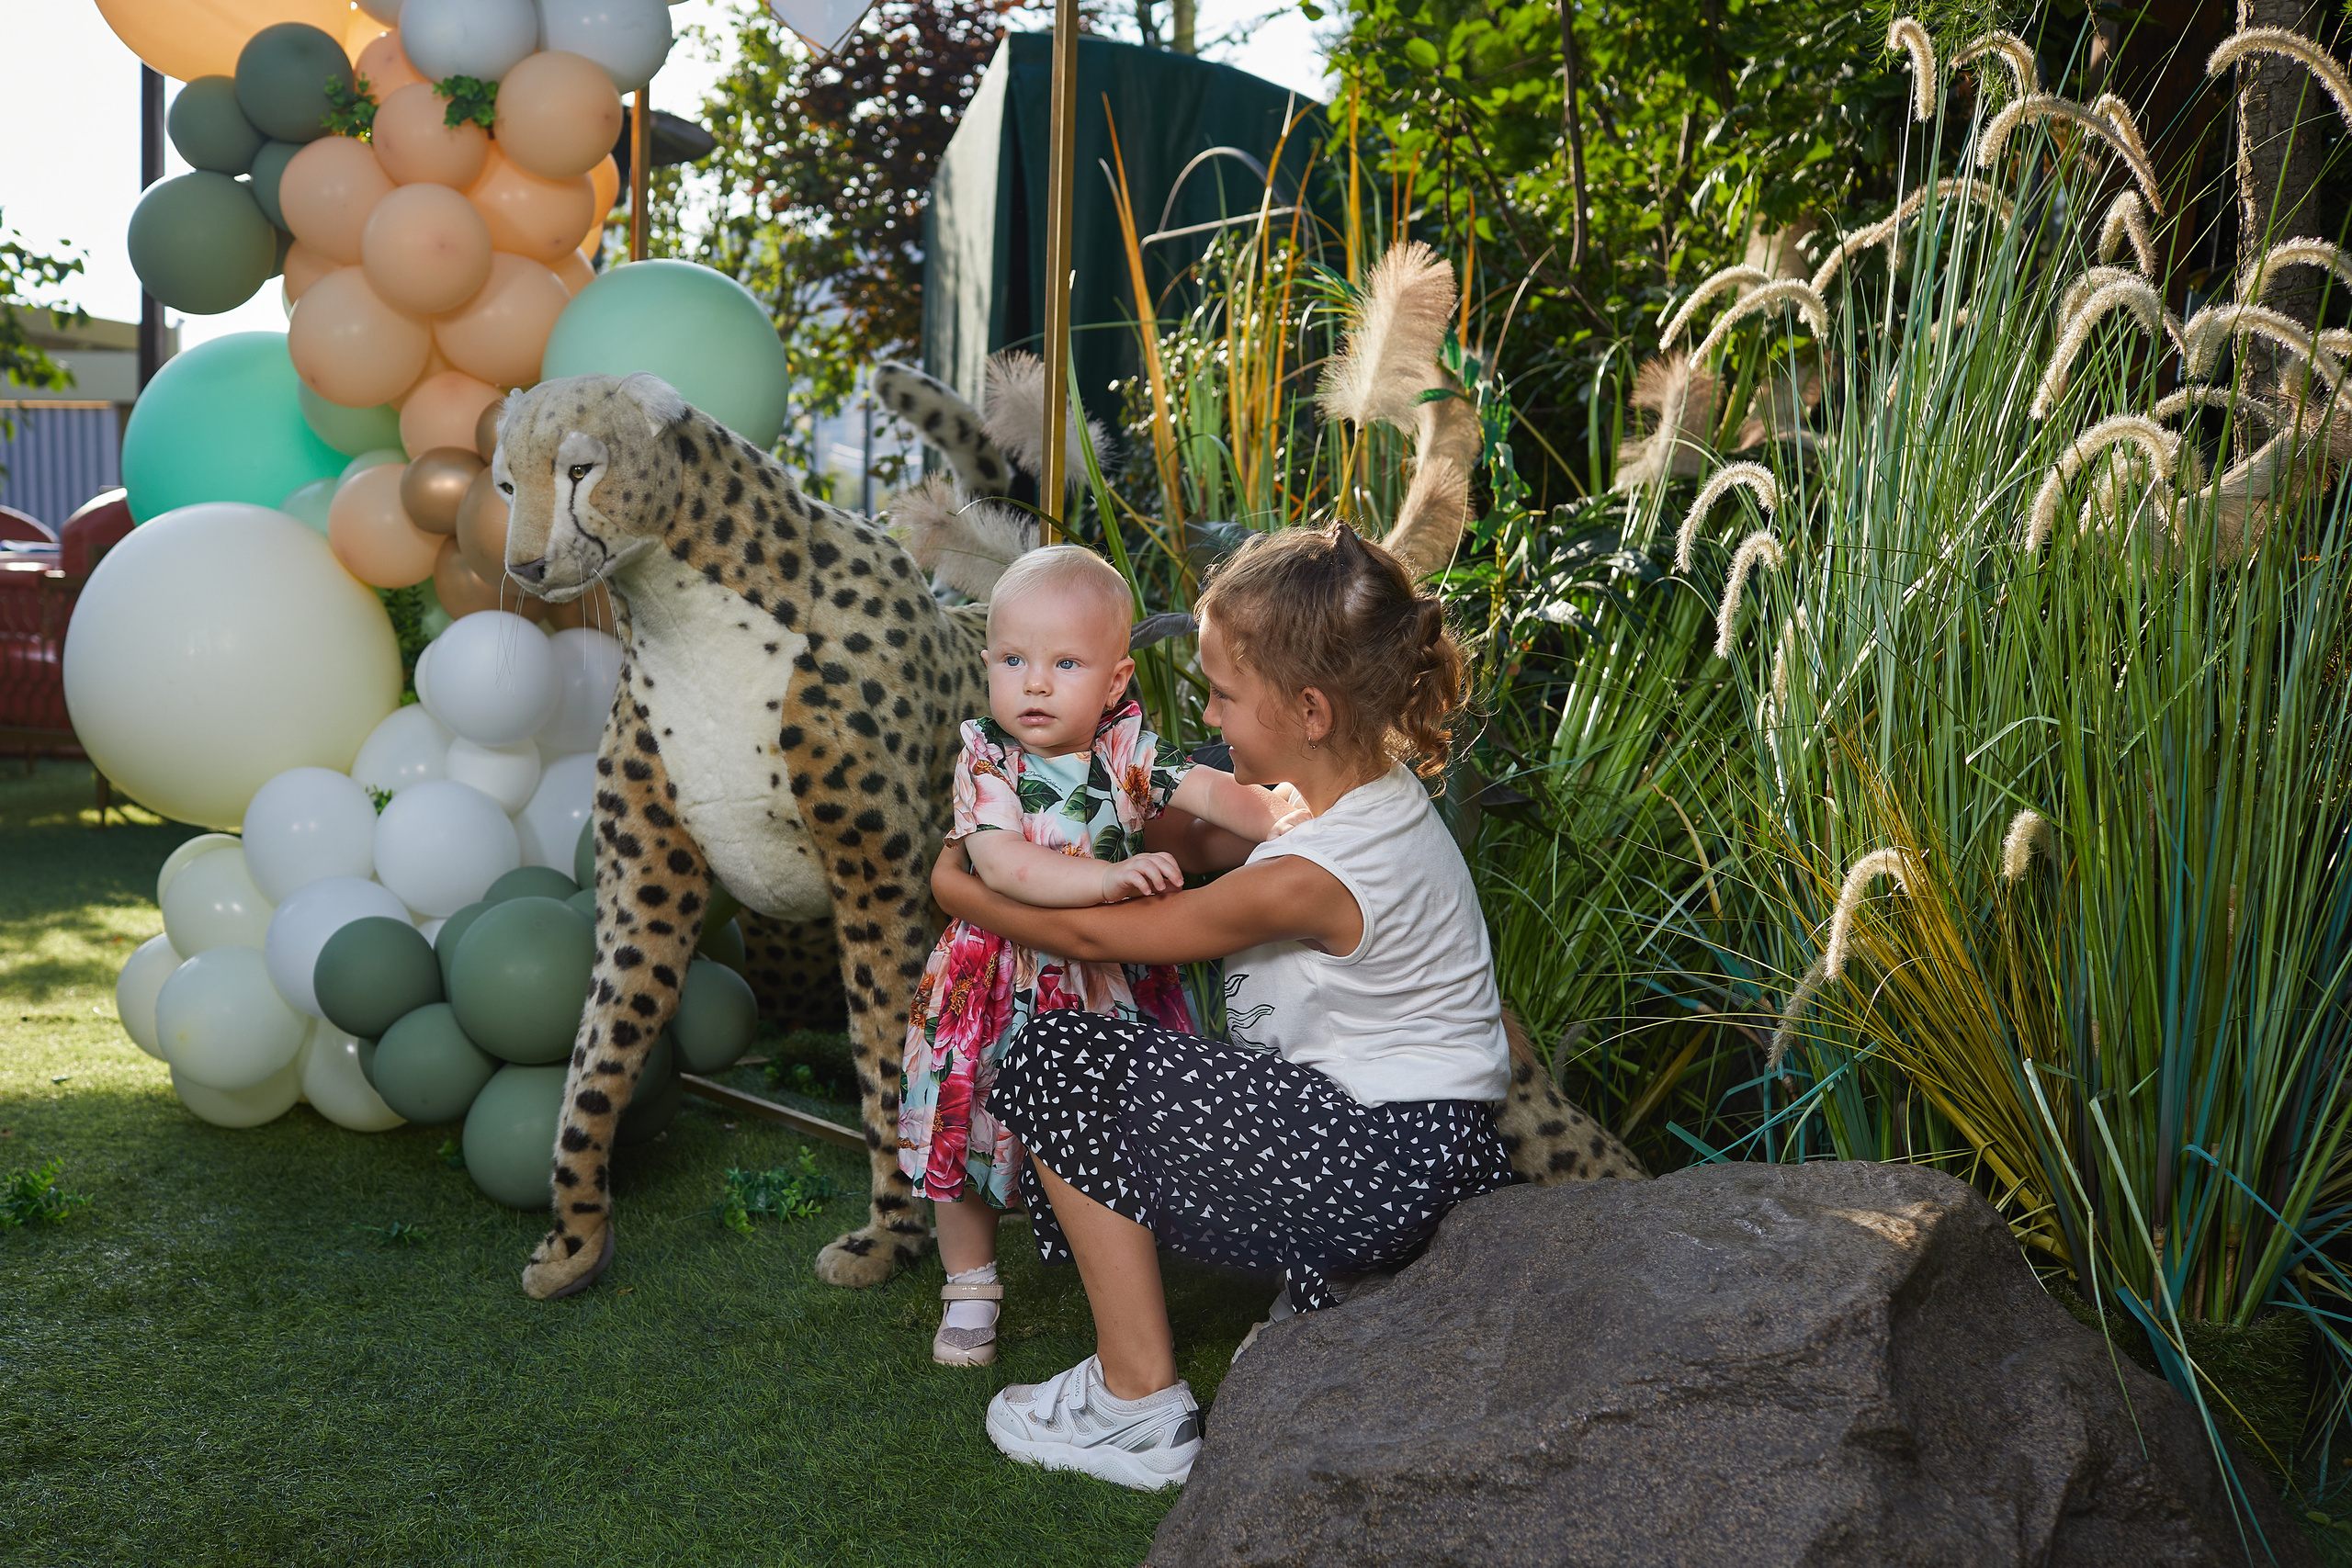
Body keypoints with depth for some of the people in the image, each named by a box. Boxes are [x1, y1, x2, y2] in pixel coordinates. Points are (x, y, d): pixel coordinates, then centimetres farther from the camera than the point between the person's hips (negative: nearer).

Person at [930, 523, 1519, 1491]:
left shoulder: (1311, 878, -27)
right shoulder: (1372, 793, 0)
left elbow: (1097, 934, -16)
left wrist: (957, 888, -3)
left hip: (1375, 1171, -10)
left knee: (1058, 1065, -7)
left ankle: (1139, 1412, 1)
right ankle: (1325, 1283, 16)